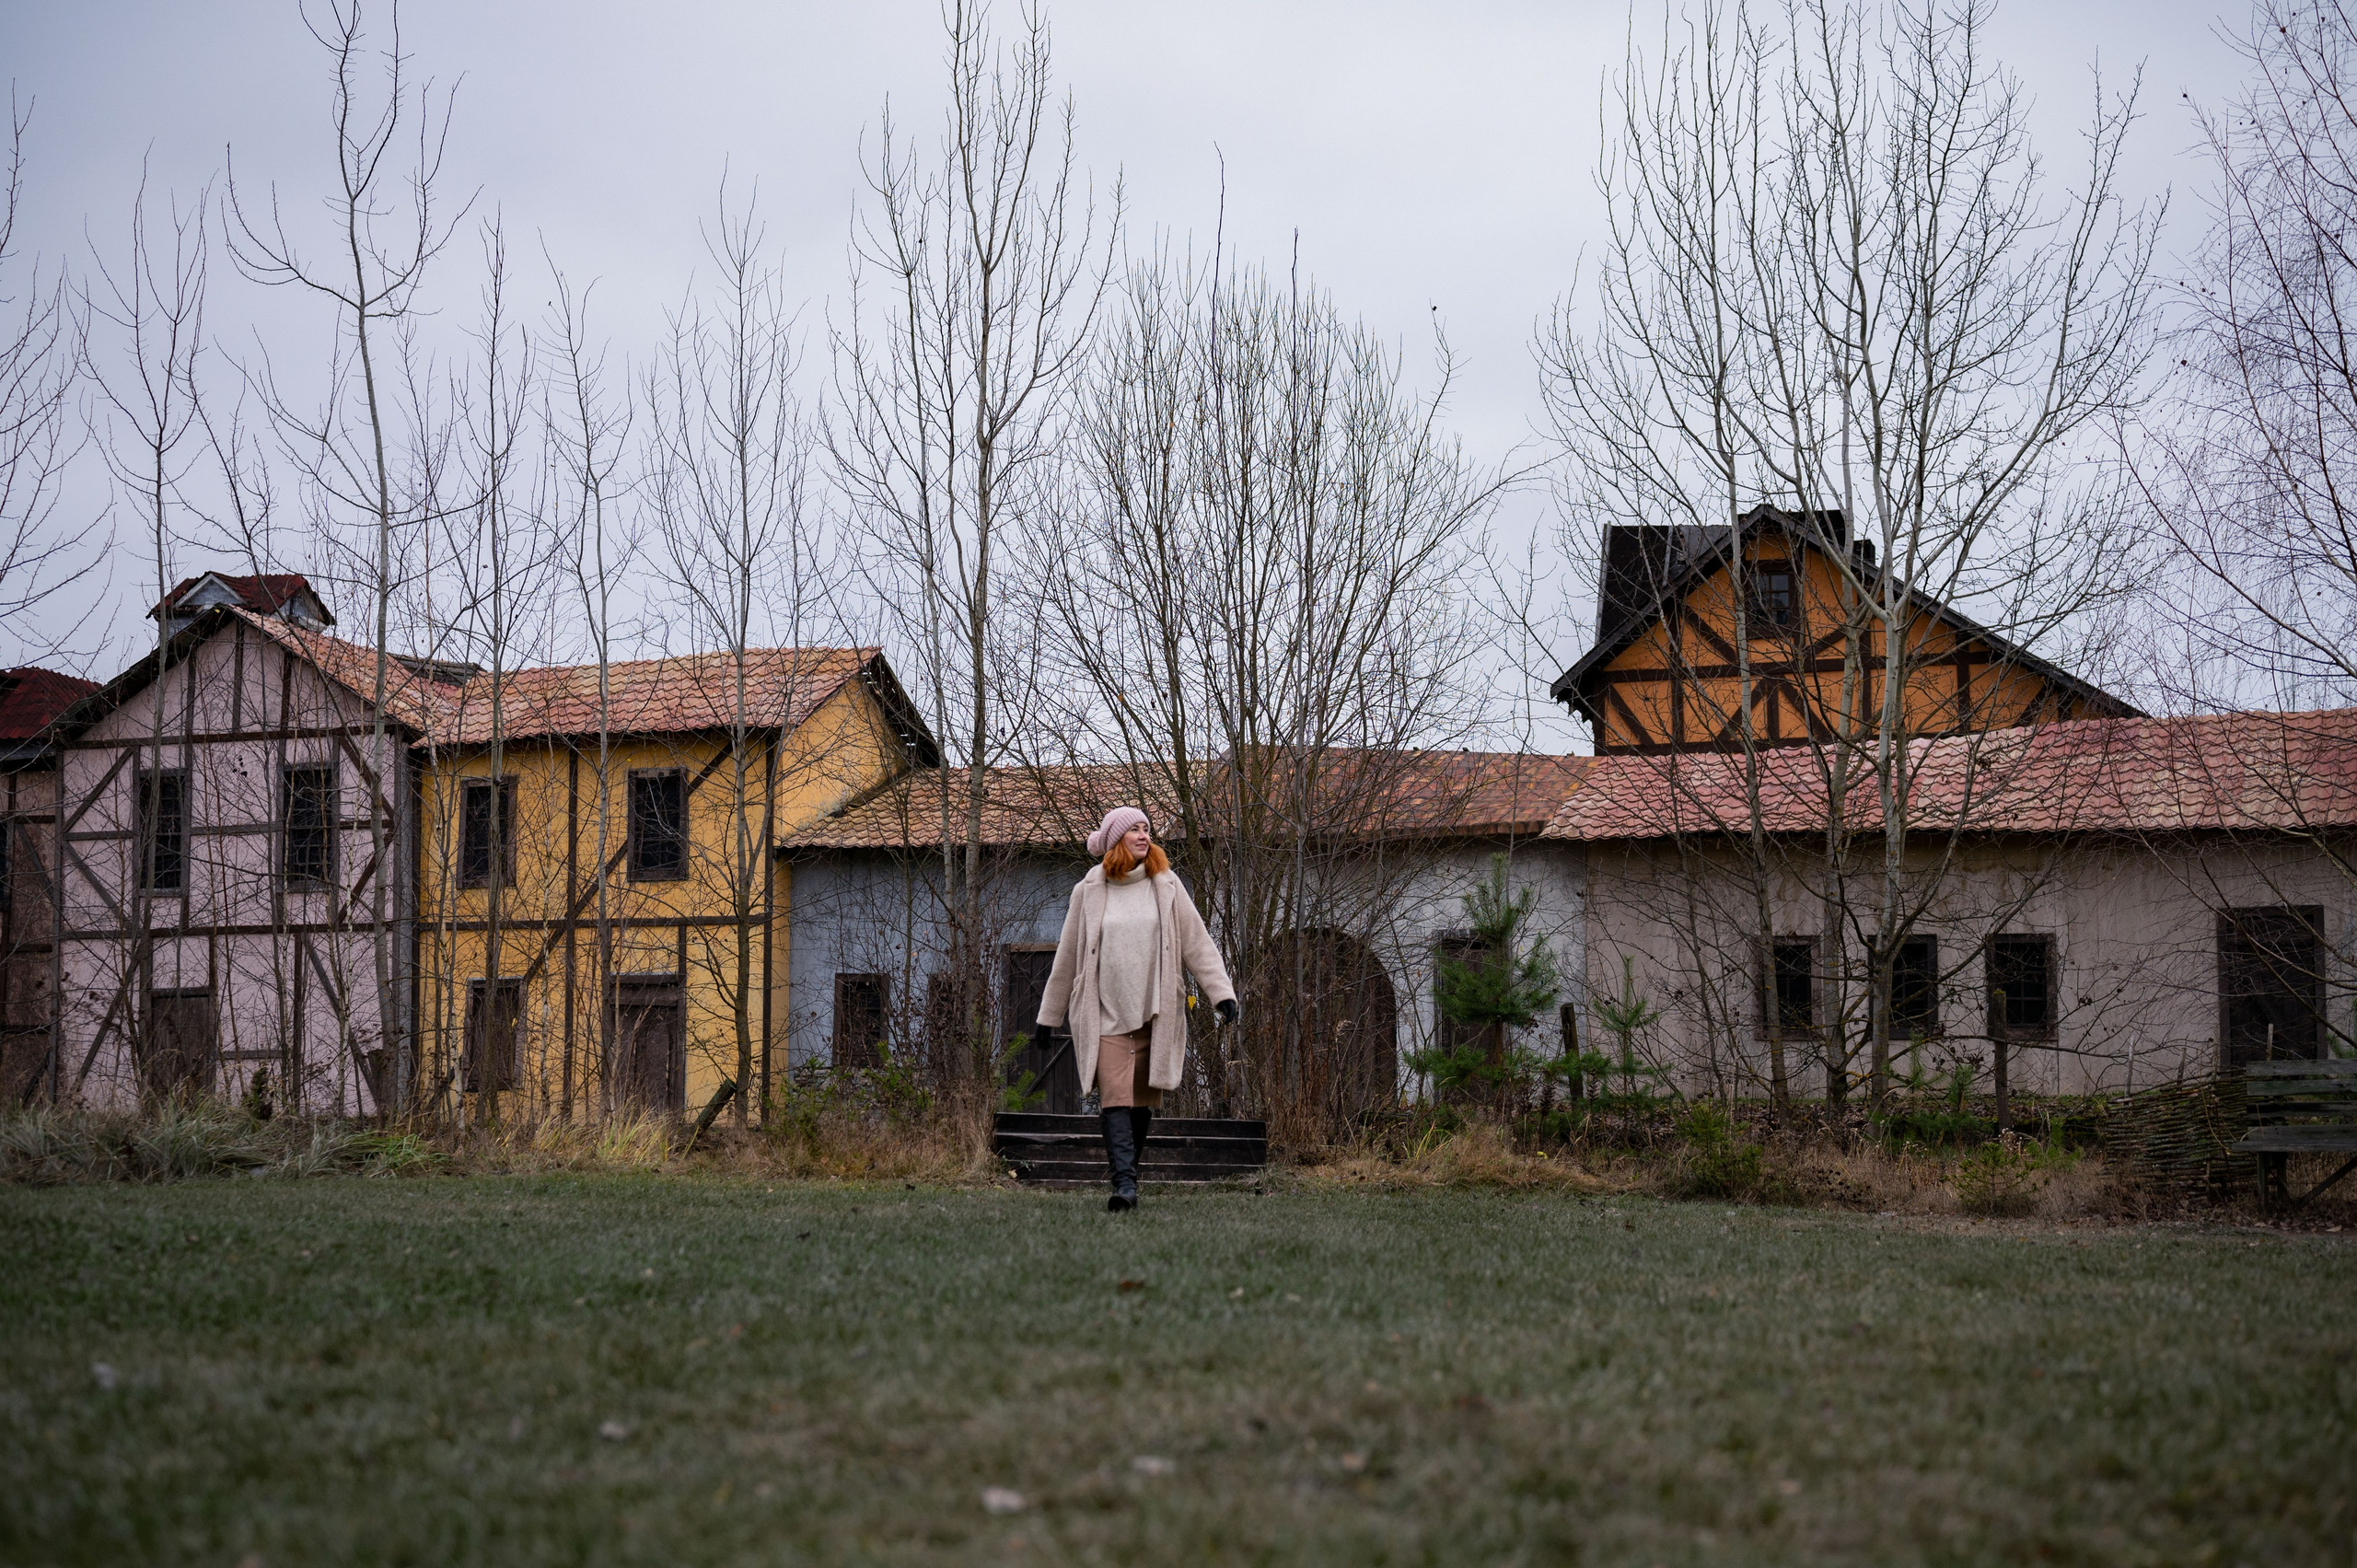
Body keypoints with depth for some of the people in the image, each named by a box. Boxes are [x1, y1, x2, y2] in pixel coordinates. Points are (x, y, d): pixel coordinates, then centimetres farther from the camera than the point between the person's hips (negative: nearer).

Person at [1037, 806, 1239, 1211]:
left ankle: (1128, 1173, 22)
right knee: (1115, 1100, -13)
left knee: (1142, 1102, 6)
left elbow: (1197, 944, 4)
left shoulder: (1166, 886, 5)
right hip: (1105, 1015, -1)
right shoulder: (1088, 891, 4)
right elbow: (1067, 957, 11)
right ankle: (1124, 1185, -21)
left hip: (1155, 1015, 1)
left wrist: (1222, 992, -6)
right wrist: (1050, 1017, 14)